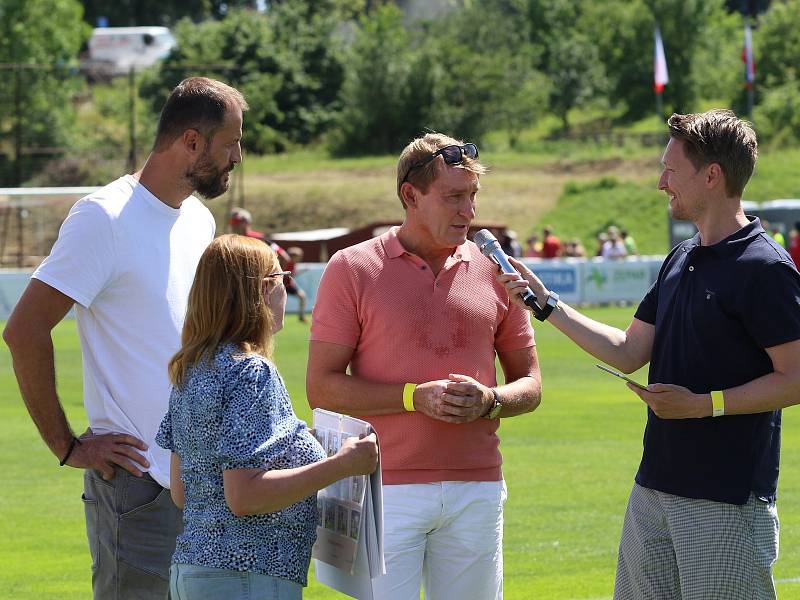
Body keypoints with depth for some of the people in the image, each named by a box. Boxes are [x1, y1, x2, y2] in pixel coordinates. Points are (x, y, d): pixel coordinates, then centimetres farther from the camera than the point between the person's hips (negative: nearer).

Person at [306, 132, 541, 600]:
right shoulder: (352, 269, 0)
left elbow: (530, 384, 14)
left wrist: (489, 400, -9)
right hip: (386, 488, -3)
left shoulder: (494, 272, 9)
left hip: (477, 489, 3)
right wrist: (414, 397, -15)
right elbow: (322, 387, -3)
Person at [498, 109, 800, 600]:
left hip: (729, 502, -9)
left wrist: (703, 404, -22)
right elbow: (629, 352, 18)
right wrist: (548, 305, 15)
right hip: (654, 488, 9)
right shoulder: (681, 260, 14)